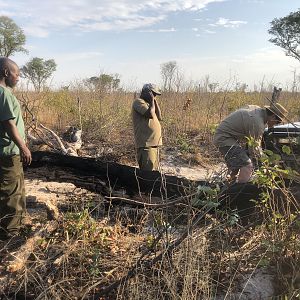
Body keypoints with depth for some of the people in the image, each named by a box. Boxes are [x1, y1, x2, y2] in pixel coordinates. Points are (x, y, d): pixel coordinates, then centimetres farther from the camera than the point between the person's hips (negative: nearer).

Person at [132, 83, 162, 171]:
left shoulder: (148, 103, 21)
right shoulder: (138, 102, -6)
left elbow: (159, 117, 15)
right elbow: (150, 114, -22)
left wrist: (155, 101, 10)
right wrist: (152, 100, -7)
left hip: (154, 143, 10)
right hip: (145, 145, -10)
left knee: (154, 171, 15)